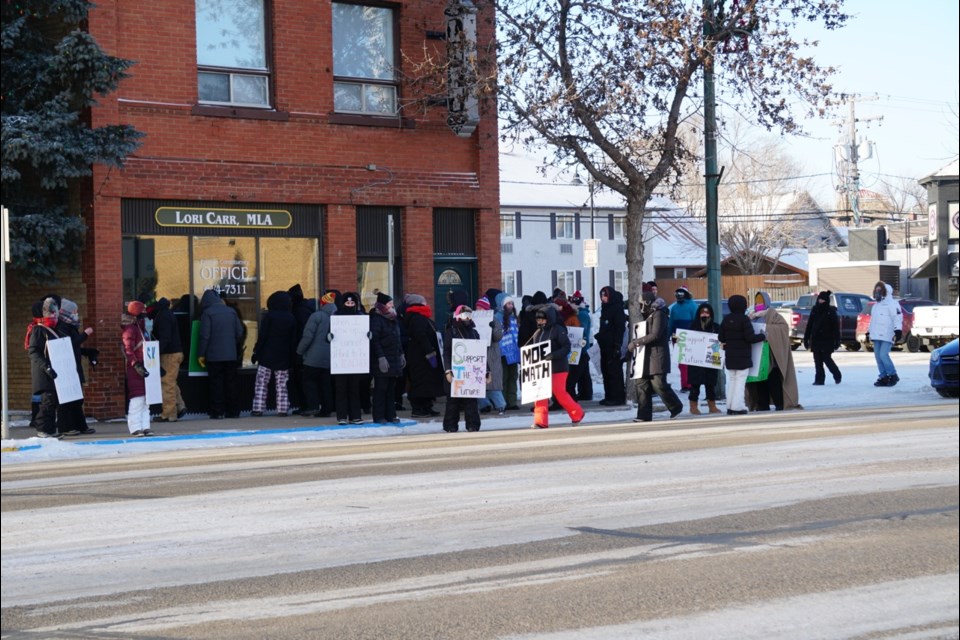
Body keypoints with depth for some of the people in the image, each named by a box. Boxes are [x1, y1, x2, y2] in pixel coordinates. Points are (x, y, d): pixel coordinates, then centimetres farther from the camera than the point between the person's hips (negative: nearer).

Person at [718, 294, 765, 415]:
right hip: (743, 357, -6)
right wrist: (762, 336, -4)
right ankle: (737, 407, -5)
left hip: (730, 356, 6)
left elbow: (720, 337, 5)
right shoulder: (744, 319, -14)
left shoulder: (726, 319, 4)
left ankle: (730, 406, 14)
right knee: (740, 381, -2)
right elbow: (750, 337, -19)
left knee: (731, 380, 14)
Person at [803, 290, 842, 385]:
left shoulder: (831, 311, -5)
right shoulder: (815, 310, 8)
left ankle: (837, 375, 21)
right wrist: (806, 339, 8)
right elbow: (809, 325, 11)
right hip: (816, 340, 4)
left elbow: (835, 327, -6)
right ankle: (819, 379, 7)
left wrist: (836, 341, -11)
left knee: (827, 358, -2)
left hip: (827, 340, -4)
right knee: (818, 361, 2)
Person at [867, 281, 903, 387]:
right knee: (878, 356, 5)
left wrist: (898, 330, -24)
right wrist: (869, 332, 30)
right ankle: (884, 377, 10)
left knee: (883, 355, -17)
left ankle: (893, 376, -4)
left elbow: (897, 317, -15)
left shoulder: (892, 304, -5)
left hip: (887, 336, -9)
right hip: (877, 336, 9)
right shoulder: (876, 305, 23)